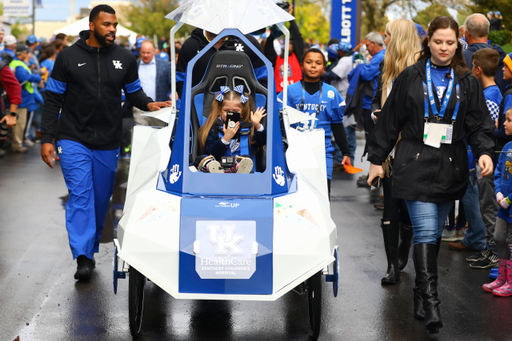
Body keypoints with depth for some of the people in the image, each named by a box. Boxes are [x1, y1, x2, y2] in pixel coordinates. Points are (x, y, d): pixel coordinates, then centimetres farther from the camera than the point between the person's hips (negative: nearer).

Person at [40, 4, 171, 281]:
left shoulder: (125, 59, 5)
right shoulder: (68, 57, -3)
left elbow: (133, 92, 15)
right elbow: (53, 100, 0)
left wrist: (148, 104, -8)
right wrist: (46, 139, -6)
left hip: (107, 143, 3)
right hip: (74, 140, -3)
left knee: (100, 200, 10)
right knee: (80, 195, -14)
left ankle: (91, 249, 26)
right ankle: (83, 258, -17)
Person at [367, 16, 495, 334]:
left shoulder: (468, 82, 8)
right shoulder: (410, 77, 3)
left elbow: (479, 123, 5)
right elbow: (390, 120, 6)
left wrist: (485, 151, -13)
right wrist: (377, 159, 5)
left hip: (450, 167, 3)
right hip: (416, 165, -3)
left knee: (435, 232, 11)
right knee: (425, 231, -13)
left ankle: (421, 296, 23)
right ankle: (430, 301, -16)